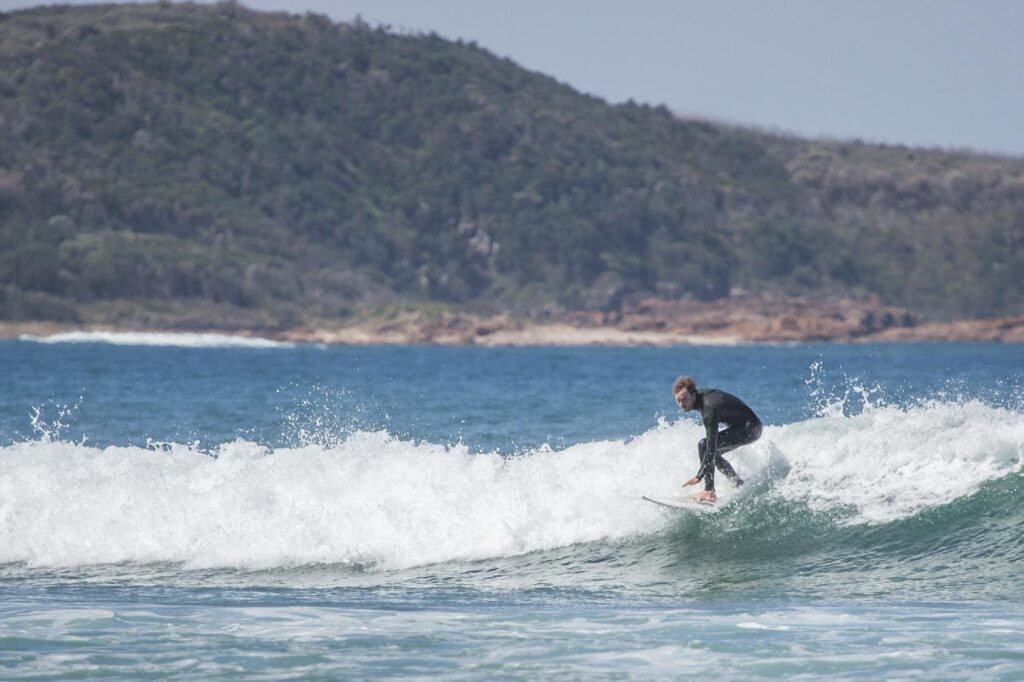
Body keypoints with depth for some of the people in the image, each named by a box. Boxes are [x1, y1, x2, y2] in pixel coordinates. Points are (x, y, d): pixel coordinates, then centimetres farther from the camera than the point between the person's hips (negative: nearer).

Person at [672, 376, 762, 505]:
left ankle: (709, 492, -23)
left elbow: (712, 446, -34)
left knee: (704, 445, -21)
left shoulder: (709, 408, -30)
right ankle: (740, 485, 16)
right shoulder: (701, 395, -3)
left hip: (750, 428, -10)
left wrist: (699, 476, -37)